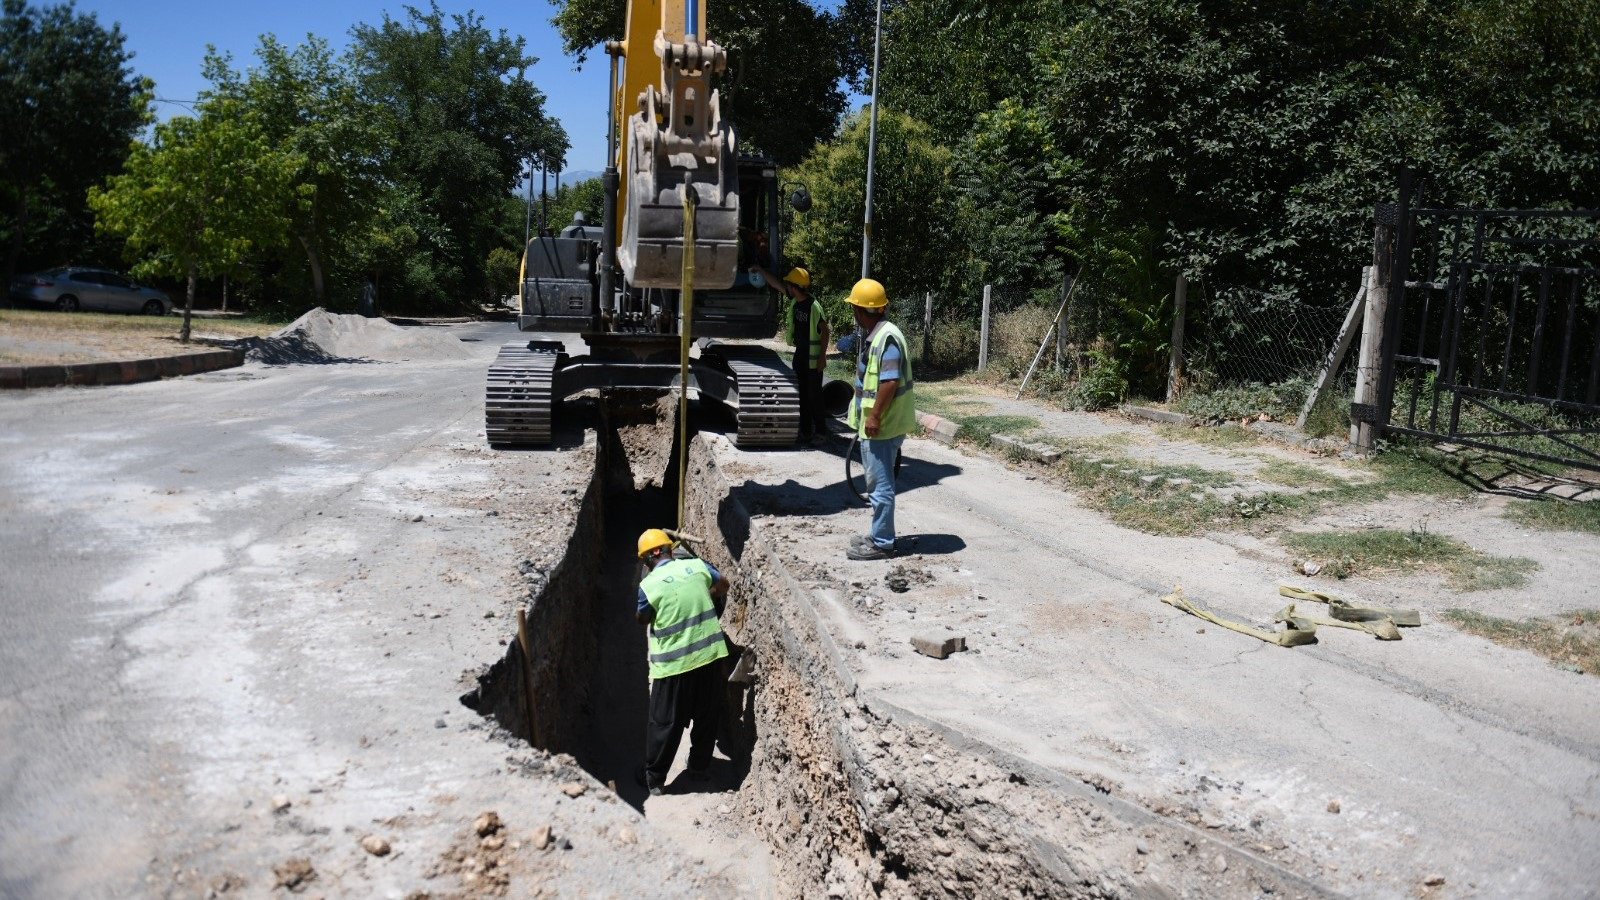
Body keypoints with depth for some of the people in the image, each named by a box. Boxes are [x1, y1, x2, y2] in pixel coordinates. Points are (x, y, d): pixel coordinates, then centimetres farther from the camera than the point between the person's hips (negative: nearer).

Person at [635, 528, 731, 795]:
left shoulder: (648, 585, -13)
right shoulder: (697, 565, -3)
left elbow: (642, 619, 5)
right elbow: (723, 585, 16)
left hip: (673, 663, -3)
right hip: (709, 654, 3)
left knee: (665, 723, 12)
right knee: (707, 717, 20)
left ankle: (654, 779, 25)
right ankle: (699, 769, 35)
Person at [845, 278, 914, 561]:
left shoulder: (887, 338, -20)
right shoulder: (872, 335, 12)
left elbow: (890, 382, -25)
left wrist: (874, 416, -22)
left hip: (881, 425, -10)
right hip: (874, 423, 10)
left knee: (880, 484, -2)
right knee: (878, 482, 18)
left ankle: (881, 543, 7)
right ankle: (879, 535, 29)